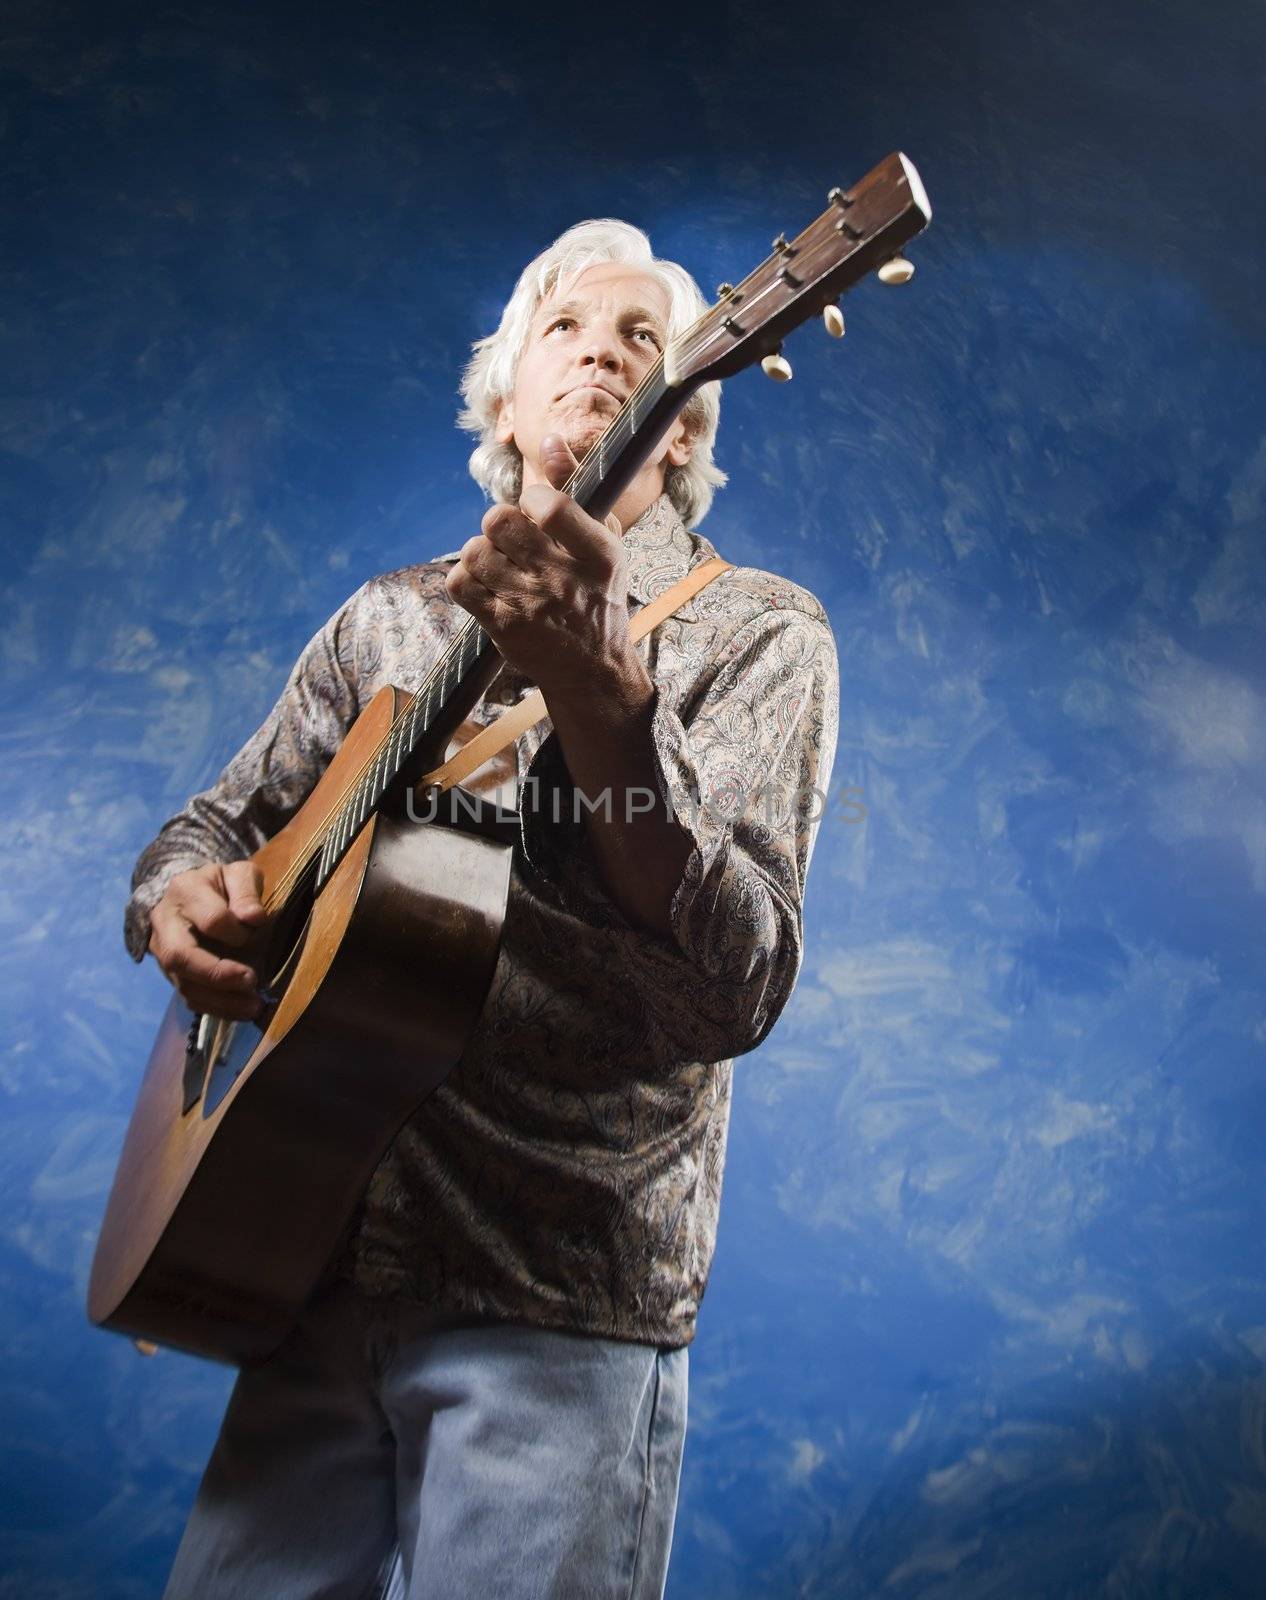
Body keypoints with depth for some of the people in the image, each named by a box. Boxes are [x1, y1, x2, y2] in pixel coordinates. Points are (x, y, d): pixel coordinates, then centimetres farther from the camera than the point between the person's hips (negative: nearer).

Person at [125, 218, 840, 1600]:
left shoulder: (752, 631, -3)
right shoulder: (387, 619, 12)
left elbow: (736, 992, -16)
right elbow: (217, 822, 19)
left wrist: (602, 696, -30)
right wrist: (181, 903, -5)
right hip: (317, 1269, 4)